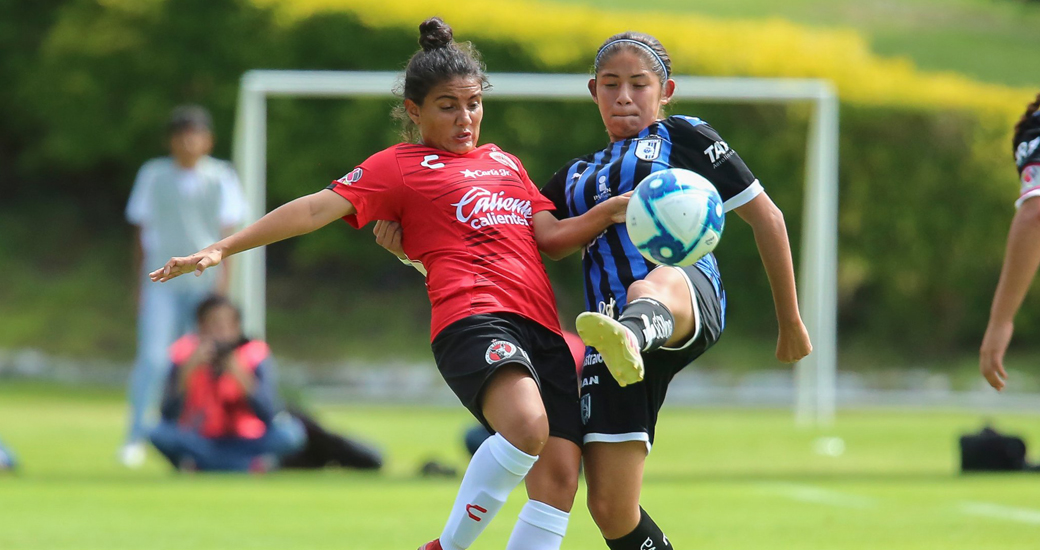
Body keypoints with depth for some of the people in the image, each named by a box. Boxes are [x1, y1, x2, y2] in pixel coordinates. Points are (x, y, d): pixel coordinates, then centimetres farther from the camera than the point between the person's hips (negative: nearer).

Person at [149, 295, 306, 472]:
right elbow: (169, 415, -18)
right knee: (160, 434, -31)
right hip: (201, 442, 0)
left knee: (291, 433, -30)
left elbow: (268, 416, -19)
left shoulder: (255, 353, -9)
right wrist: (188, 369, -29)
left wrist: (242, 377, -32)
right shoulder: (186, 352, -8)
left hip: (246, 443, 0)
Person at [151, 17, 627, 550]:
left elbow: (551, 236, 24)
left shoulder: (503, 161, 29)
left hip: (541, 326, 7)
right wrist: (221, 249, -4)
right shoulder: (401, 167, 11)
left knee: (559, 475, -9)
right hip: (472, 319, -7)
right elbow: (319, 208, 4)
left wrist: (612, 211, 6)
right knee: (526, 426, -34)